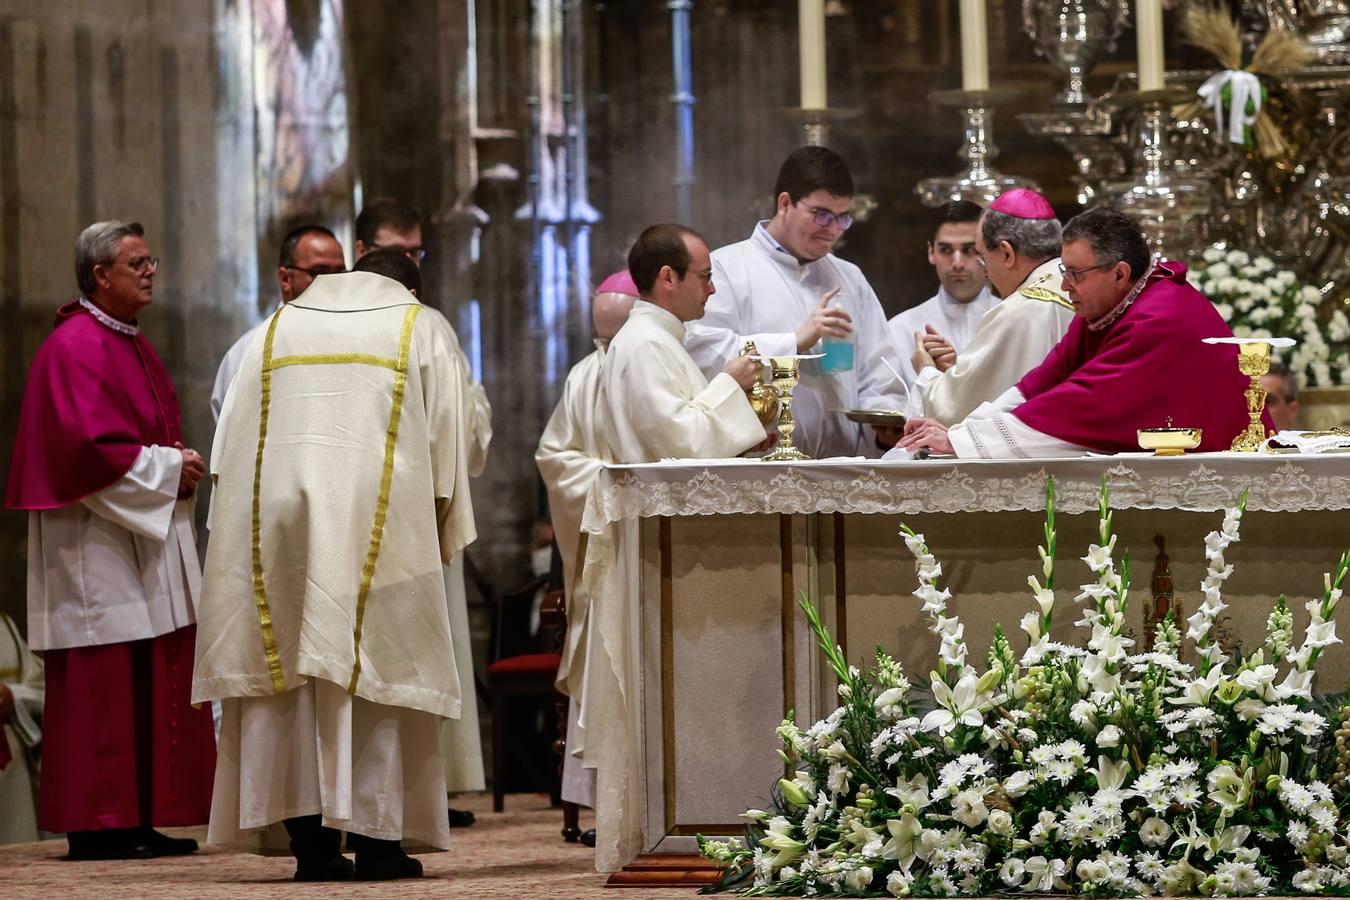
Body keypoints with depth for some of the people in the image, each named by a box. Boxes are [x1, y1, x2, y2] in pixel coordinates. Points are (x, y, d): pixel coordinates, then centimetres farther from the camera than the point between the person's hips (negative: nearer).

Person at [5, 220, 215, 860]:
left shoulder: (132, 346, 18)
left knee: (151, 683, 7)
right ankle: (98, 824, -6)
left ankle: (141, 820, 10)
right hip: (96, 544, -10)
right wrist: (168, 467, -14)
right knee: (104, 685, -9)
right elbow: (88, 446, -21)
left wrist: (179, 468, 5)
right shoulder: (73, 348, -12)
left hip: (148, 539, 10)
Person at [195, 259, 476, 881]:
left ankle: (309, 841, -2)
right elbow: (447, 440, 6)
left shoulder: (276, 331, 17)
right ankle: (375, 840, -4)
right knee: (374, 665, 0)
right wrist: (441, 537, 14)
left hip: (279, 519, 3)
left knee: (292, 671, 3)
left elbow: (231, 441, 11)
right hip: (378, 521, -2)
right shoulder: (423, 330, 10)